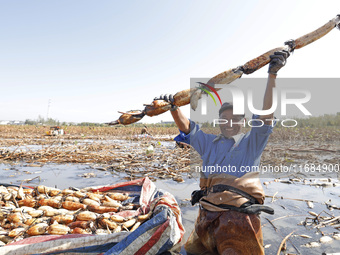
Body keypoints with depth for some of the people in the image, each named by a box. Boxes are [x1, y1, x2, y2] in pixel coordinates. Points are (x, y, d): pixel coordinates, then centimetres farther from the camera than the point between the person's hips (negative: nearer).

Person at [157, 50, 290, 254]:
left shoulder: (251, 142, 7)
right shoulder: (210, 143, 17)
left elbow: (266, 114, -5)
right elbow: (186, 126, 14)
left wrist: (272, 75, -13)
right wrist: (174, 108, -2)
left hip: (240, 215, -4)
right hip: (208, 213, 4)